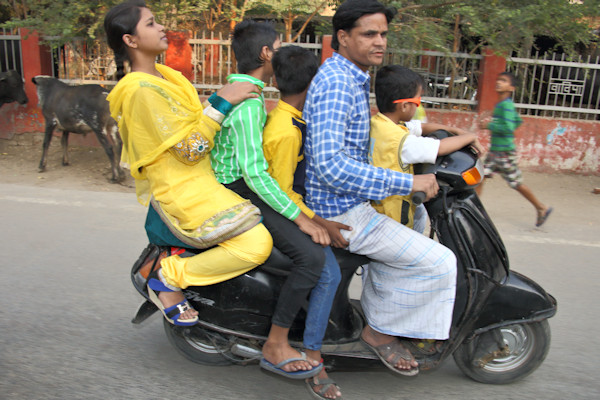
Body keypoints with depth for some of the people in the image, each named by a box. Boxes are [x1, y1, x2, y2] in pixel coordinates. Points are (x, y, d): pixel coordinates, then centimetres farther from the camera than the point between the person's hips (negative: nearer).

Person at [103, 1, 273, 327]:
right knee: (257, 244, -22)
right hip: (183, 191, -10)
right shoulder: (143, 90, -19)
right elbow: (189, 150, -22)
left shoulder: (163, 75, 12)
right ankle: (168, 278, -5)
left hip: (200, 178, 11)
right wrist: (222, 103, -21)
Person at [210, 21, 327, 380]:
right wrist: (301, 218, -24)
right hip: (240, 193, -11)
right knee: (312, 254, -23)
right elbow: (254, 173, -26)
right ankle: (275, 347, -10)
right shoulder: (248, 101, -20)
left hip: (244, 185, 11)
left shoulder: (236, 88, 13)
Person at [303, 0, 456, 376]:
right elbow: (329, 162, -32)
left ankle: (373, 308, 34)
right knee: (438, 262, -10)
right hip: (340, 209, -11)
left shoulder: (352, 78, 13)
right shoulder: (336, 81, -21)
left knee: (412, 218, 32)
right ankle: (381, 330, 9)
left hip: (346, 200, 11)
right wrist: (407, 182, -30)